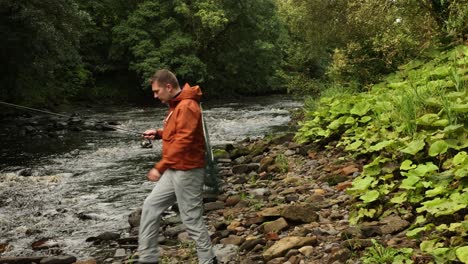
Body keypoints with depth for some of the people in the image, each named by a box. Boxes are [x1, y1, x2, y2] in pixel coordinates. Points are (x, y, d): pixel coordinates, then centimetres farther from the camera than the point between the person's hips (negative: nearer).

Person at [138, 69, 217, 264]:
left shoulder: (187, 106, -19)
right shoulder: (176, 105, 14)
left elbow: (183, 141, -25)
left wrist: (160, 167, -24)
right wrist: (158, 133, 8)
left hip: (187, 171, -11)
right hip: (175, 170, 11)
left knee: (192, 219, -2)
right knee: (151, 206, 10)